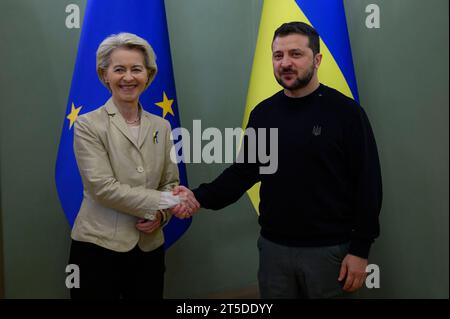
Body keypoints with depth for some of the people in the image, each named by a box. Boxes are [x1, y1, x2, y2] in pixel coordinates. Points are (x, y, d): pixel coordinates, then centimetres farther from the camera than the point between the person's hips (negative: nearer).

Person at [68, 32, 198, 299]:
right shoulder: (88, 125, -7)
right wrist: (166, 201, -15)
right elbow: (103, 187, -15)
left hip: (150, 249, 4)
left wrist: (161, 215, -11)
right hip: (98, 247, -3)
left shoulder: (161, 126, 7)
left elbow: (171, 183, 10)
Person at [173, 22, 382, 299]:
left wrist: (360, 250, -11)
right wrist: (201, 197, -10)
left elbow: (368, 184, -9)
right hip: (273, 247, 4)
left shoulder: (345, 111, -9)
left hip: (329, 250, -3)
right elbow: (244, 170, 6)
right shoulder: (263, 113, 4)